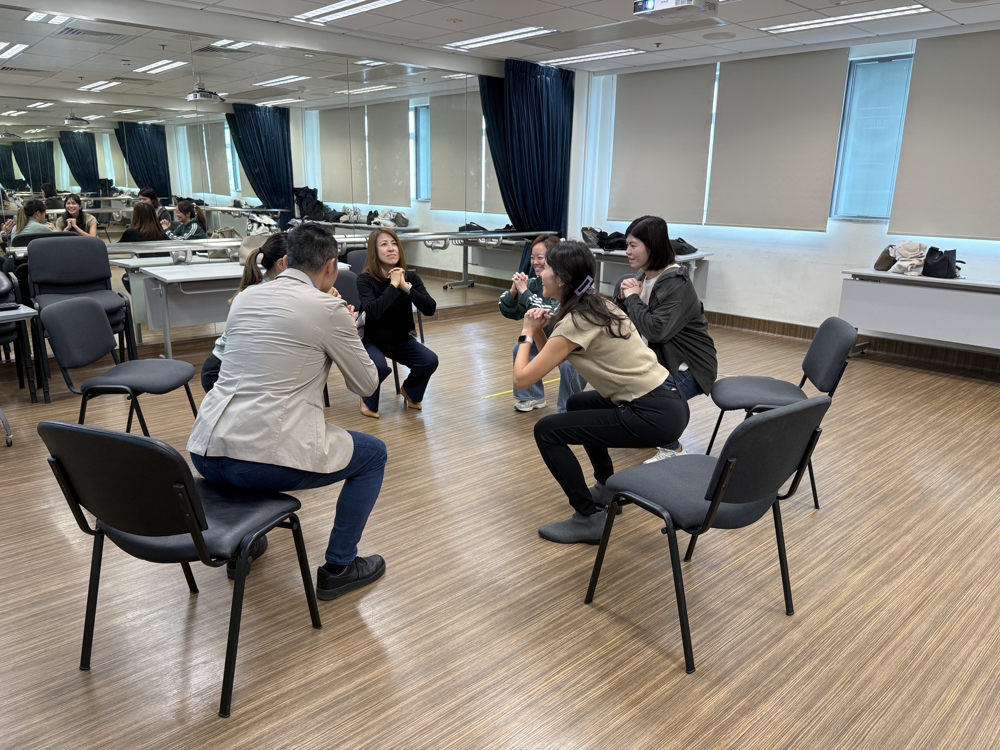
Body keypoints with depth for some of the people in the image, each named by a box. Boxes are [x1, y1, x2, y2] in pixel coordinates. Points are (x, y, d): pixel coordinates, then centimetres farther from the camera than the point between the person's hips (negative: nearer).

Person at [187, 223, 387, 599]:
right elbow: (366, 384, 4)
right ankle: (339, 567, 18)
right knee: (374, 453, 16)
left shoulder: (245, 297, 13)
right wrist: (348, 327, 18)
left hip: (207, 455, 7)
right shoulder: (328, 308, -6)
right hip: (268, 460, -7)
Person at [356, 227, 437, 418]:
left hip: (402, 340, 4)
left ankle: (410, 391, 14)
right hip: (373, 341, -4)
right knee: (380, 367, -34)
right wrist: (393, 285, -29)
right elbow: (373, 311, -35)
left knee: (430, 360, -20)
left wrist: (406, 287, -27)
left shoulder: (410, 277, -7)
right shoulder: (365, 279, -18)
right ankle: (368, 400, 2)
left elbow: (430, 309, -18)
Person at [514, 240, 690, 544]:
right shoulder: (595, 305, 11)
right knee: (578, 403, 29)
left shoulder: (576, 322, -16)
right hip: (664, 400, 10)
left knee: (547, 431, -6)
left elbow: (521, 379, -15)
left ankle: (588, 519, 1)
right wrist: (540, 330, 4)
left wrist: (527, 334, 0)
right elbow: (550, 359, 22)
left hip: (655, 415, -10)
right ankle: (607, 487, 37)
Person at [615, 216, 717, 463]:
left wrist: (633, 297, -20)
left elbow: (656, 330, -33)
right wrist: (623, 297, -12)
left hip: (688, 367, -9)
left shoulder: (677, 284, -22)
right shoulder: (643, 276, 3)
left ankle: (672, 448, -1)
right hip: (659, 358, 9)